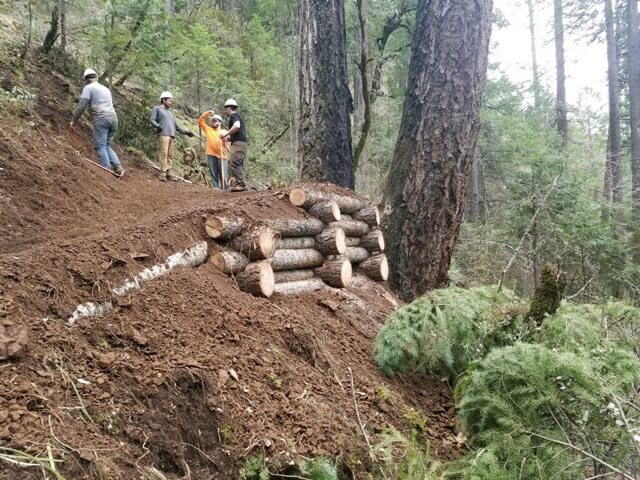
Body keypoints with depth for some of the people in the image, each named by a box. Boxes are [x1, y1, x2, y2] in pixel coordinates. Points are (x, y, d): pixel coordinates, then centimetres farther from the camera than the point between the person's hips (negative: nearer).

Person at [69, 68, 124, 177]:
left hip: (101, 118, -7)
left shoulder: (88, 87, 5)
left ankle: (107, 171, -18)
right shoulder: (105, 88, 27)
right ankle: (118, 167, -3)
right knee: (107, 146, 13)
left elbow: (82, 105, -4)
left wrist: (74, 120, 4)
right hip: (113, 118, 7)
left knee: (100, 146, -6)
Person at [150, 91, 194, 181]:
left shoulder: (170, 112, 32)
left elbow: (176, 125, 30)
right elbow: (152, 120, 2)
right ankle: (163, 173, -18)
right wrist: (157, 126, -20)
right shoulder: (157, 108, 13)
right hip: (163, 134, -6)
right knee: (163, 153, -15)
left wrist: (185, 132, 22)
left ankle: (168, 173, -2)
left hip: (172, 135, 6)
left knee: (170, 155, -1)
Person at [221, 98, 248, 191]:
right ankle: (240, 184, 9)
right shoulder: (238, 116, 27)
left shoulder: (234, 116, -3)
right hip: (242, 142, 10)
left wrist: (226, 134, -17)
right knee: (239, 164, 10)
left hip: (238, 143, -10)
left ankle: (241, 184, -20)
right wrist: (230, 138, 24)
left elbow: (237, 126, -25)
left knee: (235, 163, -15)